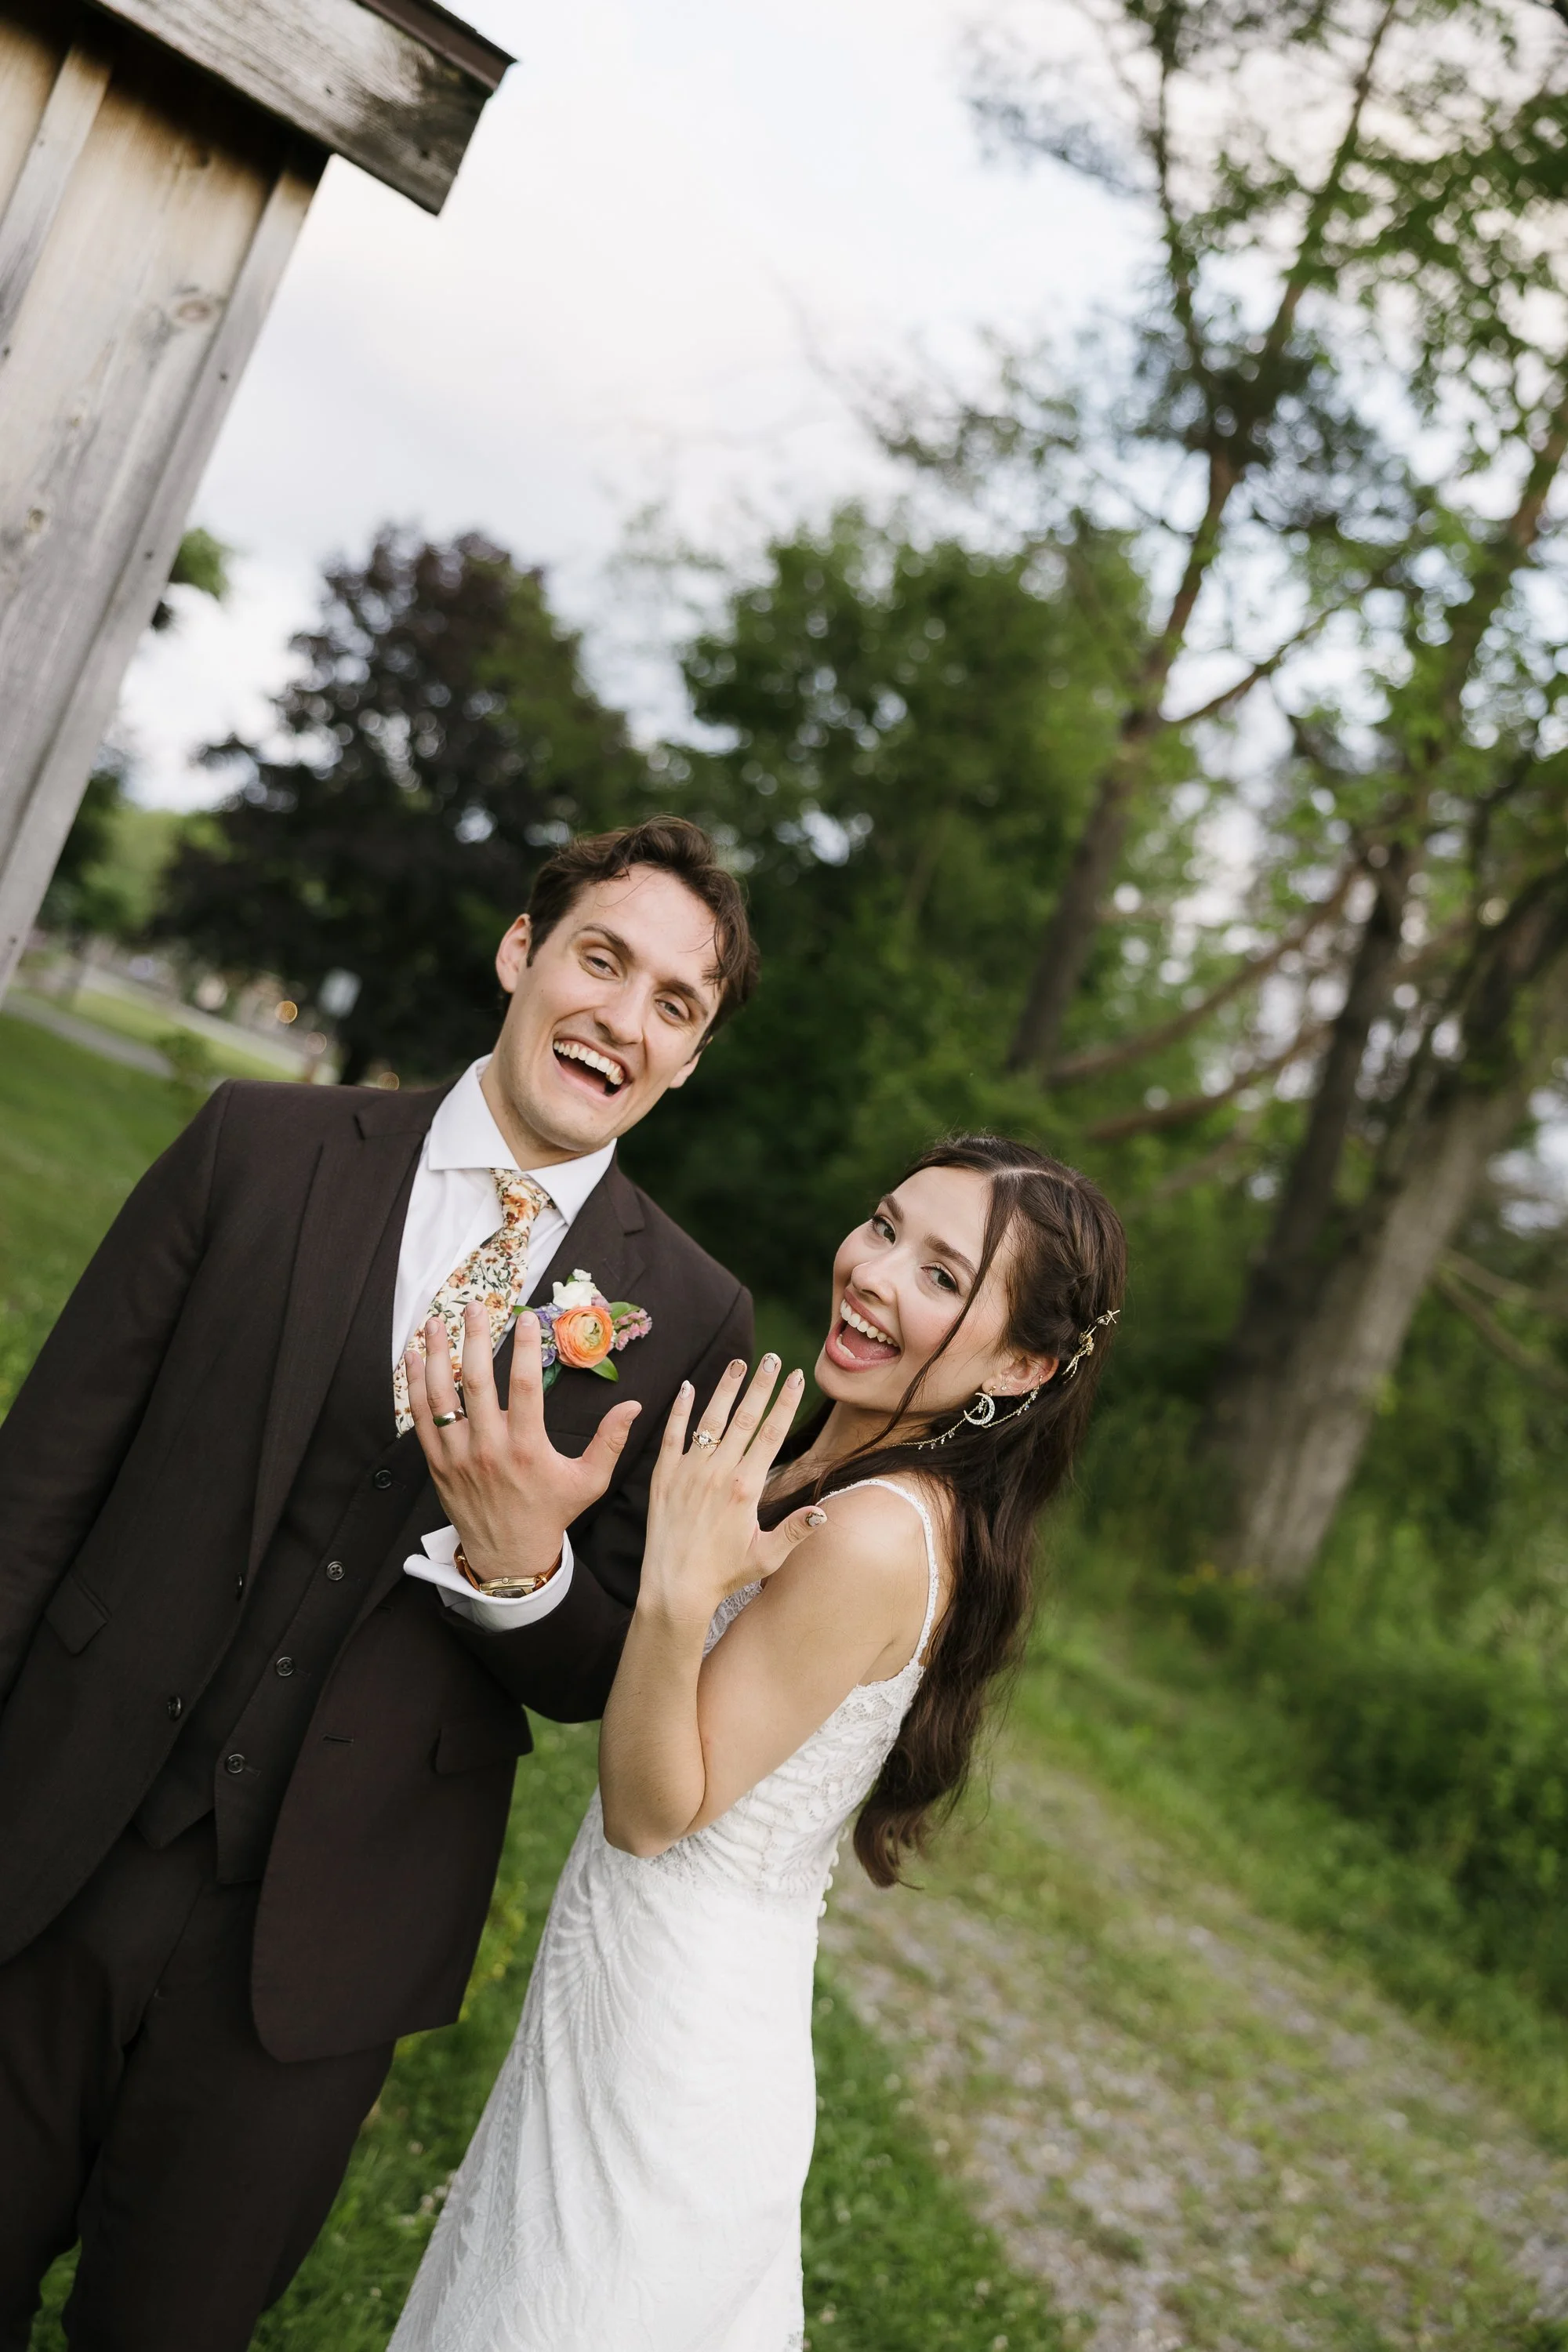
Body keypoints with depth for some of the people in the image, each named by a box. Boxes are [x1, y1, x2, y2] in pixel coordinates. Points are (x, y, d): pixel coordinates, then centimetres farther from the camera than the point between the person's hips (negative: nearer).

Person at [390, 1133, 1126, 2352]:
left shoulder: (878, 1537, -29)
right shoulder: (829, 1472, -1)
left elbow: (655, 1815, -22)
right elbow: (605, 1680, 2)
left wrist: (679, 1589, -35)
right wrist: (510, 1536, -12)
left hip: (668, 2035, -8)